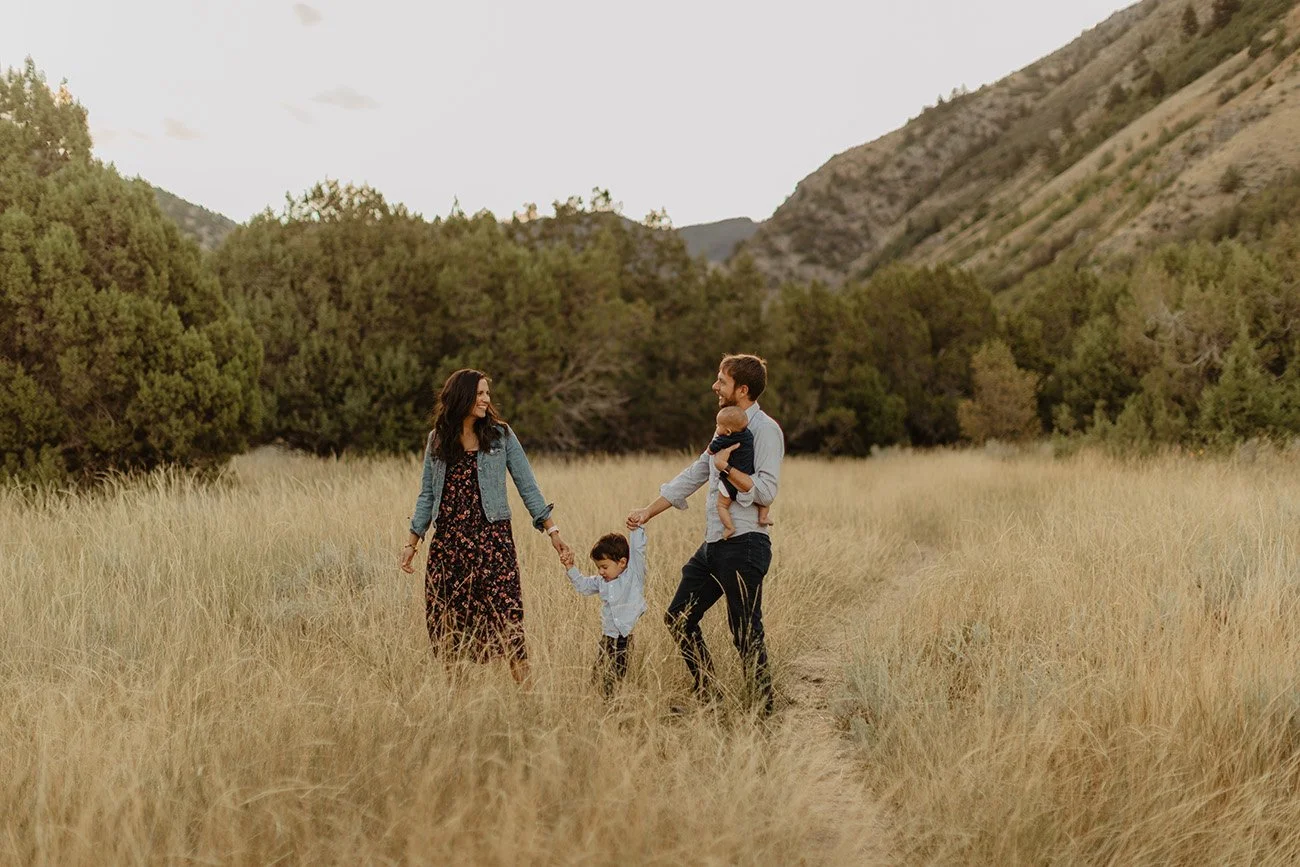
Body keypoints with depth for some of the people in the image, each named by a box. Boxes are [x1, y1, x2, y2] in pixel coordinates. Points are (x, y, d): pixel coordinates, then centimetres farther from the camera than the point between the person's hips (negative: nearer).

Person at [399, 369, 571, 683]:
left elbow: (527, 487, 4)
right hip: (447, 541, 3)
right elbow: (427, 495, 14)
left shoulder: (500, 435, 2)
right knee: (446, 622, 4)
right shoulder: (437, 439, 9)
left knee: (506, 621, -11)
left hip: (491, 538, -3)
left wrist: (551, 530, -2)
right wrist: (412, 542, 10)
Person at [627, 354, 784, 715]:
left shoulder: (765, 430, -10)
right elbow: (691, 477, 23)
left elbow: (765, 491, -20)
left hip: (744, 546, -10)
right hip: (713, 544, 10)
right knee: (679, 617, 12)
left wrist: (725, 468, -15)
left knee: (745, 632, -5)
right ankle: (706, 695, 22)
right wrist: (647, 512, 22)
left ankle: (764, 709, 8)